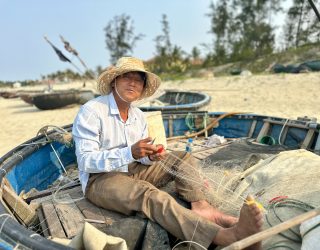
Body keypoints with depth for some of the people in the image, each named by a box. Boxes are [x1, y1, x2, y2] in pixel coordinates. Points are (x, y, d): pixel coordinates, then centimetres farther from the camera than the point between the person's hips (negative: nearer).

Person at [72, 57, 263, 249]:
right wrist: (130, 153, -32)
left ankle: (200, 206, -26)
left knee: (182, 159, -1)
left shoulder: (138, 116, 7)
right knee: (149, 194, -36)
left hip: (133, 170, 8)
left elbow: (141, 157, 9)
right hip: (100, 179, -7)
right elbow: (85, 161, -20)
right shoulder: (91, 112, -13)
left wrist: (151, 156, -16)